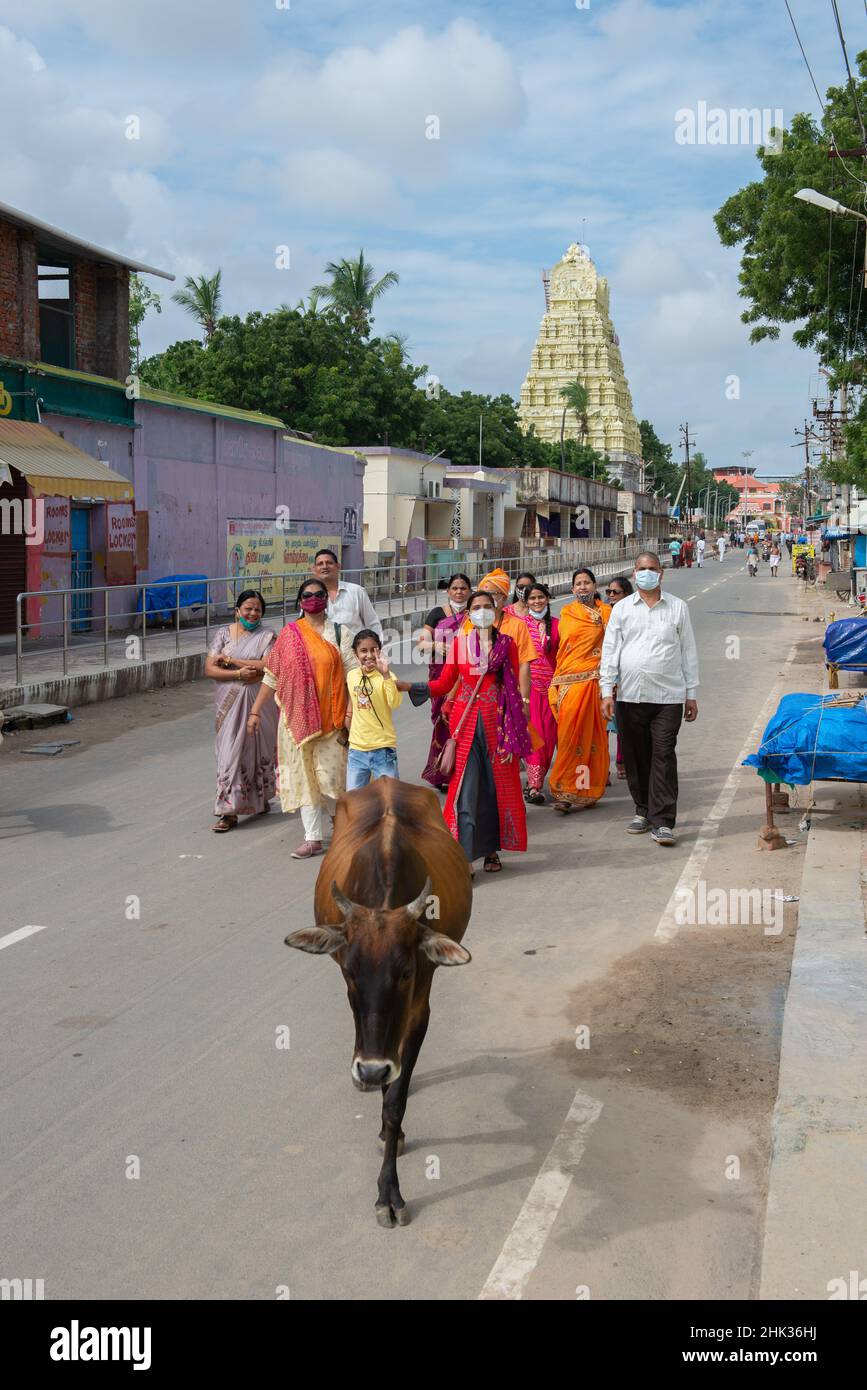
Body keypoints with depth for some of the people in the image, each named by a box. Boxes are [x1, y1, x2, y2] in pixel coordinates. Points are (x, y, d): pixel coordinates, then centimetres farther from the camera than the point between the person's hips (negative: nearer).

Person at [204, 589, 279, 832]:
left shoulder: (267, 636, 1)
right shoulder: (223, 634, 5)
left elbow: (268, 666, -15)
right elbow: (209, 669, -2)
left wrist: (229, 660, -13)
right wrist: (239, 673, -16)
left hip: (258, 701, -1)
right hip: (229, 702, 1)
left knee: (257, 750, 7)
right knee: (231, 751, -2)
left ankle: (259, 800, 27)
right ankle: (230, 812, 1)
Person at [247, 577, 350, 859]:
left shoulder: (337, 632, 3)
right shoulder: (289, 634, 5)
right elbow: (271, 675, 7)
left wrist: (351, 713, -9)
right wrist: (255, 711, 3)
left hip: (329, 717, -1)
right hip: (297, 716, 1)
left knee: (330, 771, -2)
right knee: (303, 774, 1)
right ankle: (313, 838, 5)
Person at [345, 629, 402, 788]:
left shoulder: (386, 677, -12)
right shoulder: (351, 675, 4)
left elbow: (395, 703, -30)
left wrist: (386, 675, -36)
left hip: (383, 748, -5)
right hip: (357, 748, 5)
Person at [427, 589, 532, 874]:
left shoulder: (507, 643, 4)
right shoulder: (459, 642, 7)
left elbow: (514, 687, 4)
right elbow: (444, 684, 5)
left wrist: (513, 730, -4)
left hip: (496, 720, 0)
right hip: (466, 720, 0)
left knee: (496, 787, 5)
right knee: (465, 789, -6)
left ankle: (491, 850, 19)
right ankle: (465, 858, -7)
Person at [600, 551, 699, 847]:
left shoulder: (678, 607, 9)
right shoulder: (622, 609, 10)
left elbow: (688, 652, 11)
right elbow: (610, 651, 7)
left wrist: (691, 694, 8)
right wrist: (607, 691, -2)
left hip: (668, 697, -2)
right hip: (629, 696, 2)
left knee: (663, 756, -7)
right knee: (635, 756, 8)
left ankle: (662, 821, -6)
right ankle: (643, 810, 23)